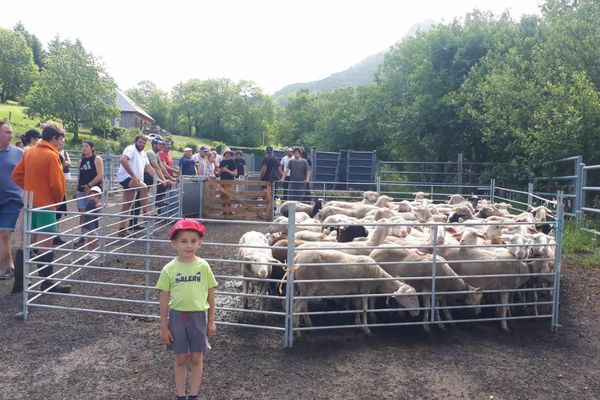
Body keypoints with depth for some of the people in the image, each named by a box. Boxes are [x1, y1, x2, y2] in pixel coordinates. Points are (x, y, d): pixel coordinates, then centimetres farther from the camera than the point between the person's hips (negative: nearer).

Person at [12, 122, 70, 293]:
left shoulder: (29, 152, 8)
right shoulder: (51, 155, -15)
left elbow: (17, 175, 12)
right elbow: (57, 184, -18)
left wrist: (30, 189, 13)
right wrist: (59, 199, -1)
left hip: (31, 203, 8)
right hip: (46, 204, -8)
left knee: (31, 242, 16)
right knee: (45, 244, -3)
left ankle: (20, 279, 20)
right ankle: (47, 283, 3)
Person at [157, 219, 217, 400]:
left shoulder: (203, 266, -6)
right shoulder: (169, 269, -6)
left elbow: (210, 295, 1)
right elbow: (164, 299, -2)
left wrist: (211, 321, 2)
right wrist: (163, 327, -1)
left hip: (198, 316, 0)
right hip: (177, 316, 0)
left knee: (197, 359, 11)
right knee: (180, 359, 12)